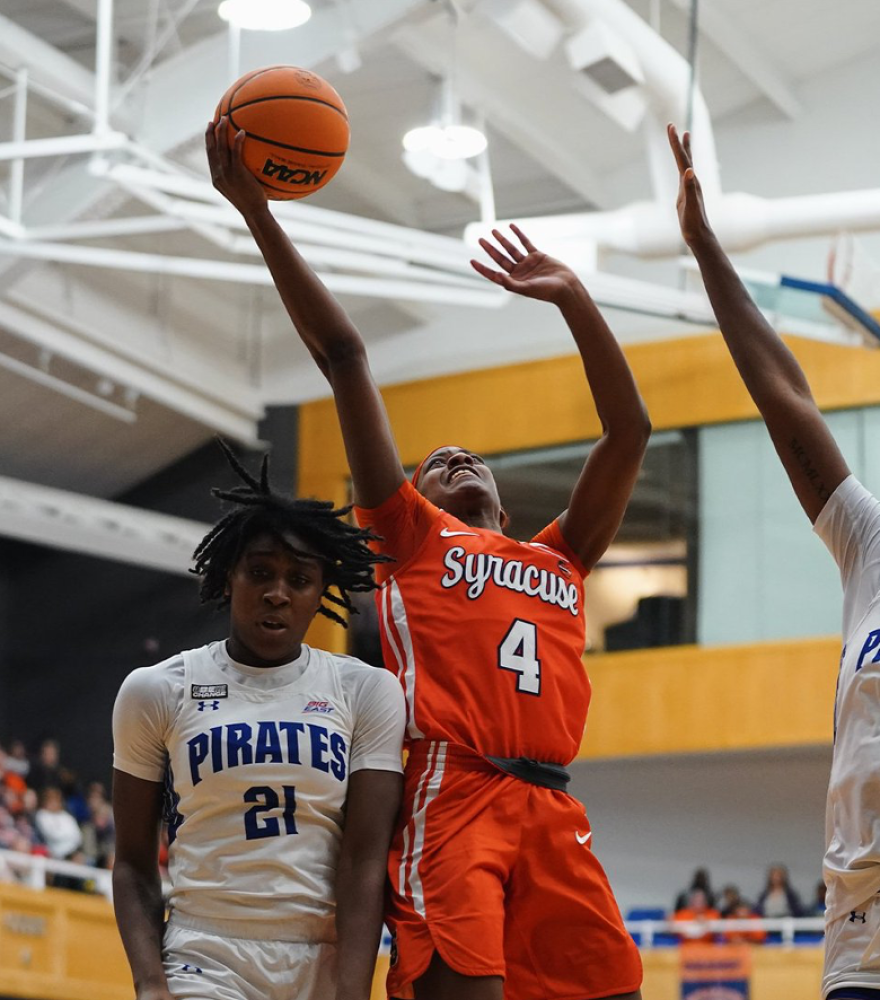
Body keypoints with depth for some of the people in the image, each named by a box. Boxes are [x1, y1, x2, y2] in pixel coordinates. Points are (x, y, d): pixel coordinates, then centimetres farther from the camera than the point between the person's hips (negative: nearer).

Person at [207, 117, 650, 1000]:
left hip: (550, 809, 5)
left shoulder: (559, 560, 30)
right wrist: (259, 216, 15)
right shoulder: (410, 537, 20)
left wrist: (572, 299, 27)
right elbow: (345, 359, 17)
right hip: (450, 794, -4)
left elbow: (628, 433, 29)